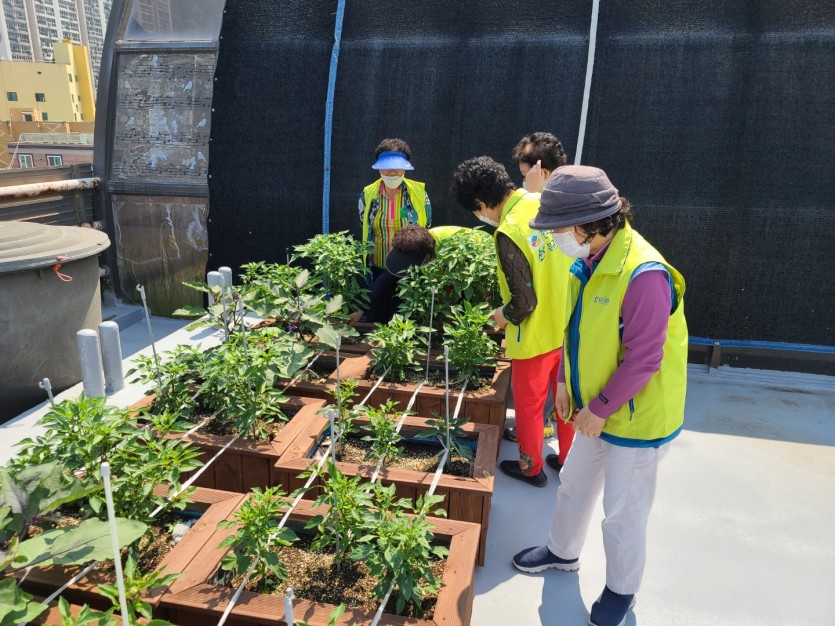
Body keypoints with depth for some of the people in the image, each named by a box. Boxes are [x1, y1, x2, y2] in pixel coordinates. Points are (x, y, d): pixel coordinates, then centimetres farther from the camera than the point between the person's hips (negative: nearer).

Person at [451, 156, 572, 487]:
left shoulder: (508, 233, -26)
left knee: (529, 405, 15)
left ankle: (531, 468, 35)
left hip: (535, 336, -7)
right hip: (568, 326, 7)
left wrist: (504, 316, -2)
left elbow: (524, 301, -24)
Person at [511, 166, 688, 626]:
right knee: (574, 485, 24)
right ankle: (562, 552, 49)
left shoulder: (644, 274, -29)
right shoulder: (588, 262, -1)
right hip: (596, 411, 8)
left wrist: (599, 409, -18)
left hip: (636, 419, -8)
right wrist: (565, 381, 6)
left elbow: (642, 361, -26)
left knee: (623, 513, 11)